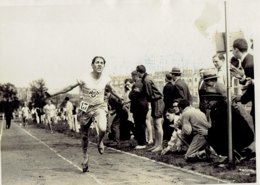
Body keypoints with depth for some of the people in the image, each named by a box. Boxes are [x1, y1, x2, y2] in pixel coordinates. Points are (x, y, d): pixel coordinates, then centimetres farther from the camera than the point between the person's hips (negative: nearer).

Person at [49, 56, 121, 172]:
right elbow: (71, 87, -7)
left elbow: (111, 90, 15)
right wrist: (54, 94, -9)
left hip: (99, 107, 0)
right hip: (85, 108, 0)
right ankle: (85, 157, 29)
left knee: (102, 129, -28)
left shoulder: (106, 79, -5)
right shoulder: (85, 78, -13)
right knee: (84, 136, 7)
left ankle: (100, 141, 7)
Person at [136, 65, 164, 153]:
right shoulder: (146, 78, 12)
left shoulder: (146, 80, -17)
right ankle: (156, 144, 16)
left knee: (158, 125, -8)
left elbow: (149, 94, -14)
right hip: (155, 102, 10)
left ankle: (160, 146, -6)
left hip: (157, 101, -10)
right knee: (155, 125, 11)